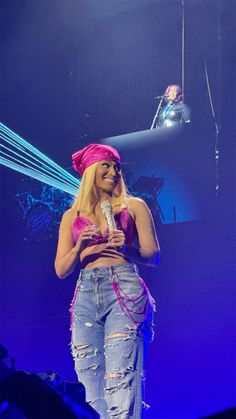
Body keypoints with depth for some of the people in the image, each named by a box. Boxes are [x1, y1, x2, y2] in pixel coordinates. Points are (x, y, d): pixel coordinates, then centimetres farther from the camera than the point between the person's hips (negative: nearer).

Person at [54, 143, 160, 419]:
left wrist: (127, 248, -10)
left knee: (120, 378, -16)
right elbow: (61, 270, 13)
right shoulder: (72, 216, 18)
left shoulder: (134, 206, 13)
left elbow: (153, 257, 10)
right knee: (90, 383, -4)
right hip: (86, 296, 3)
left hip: (124, 291, -3)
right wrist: (79, 249, -6)